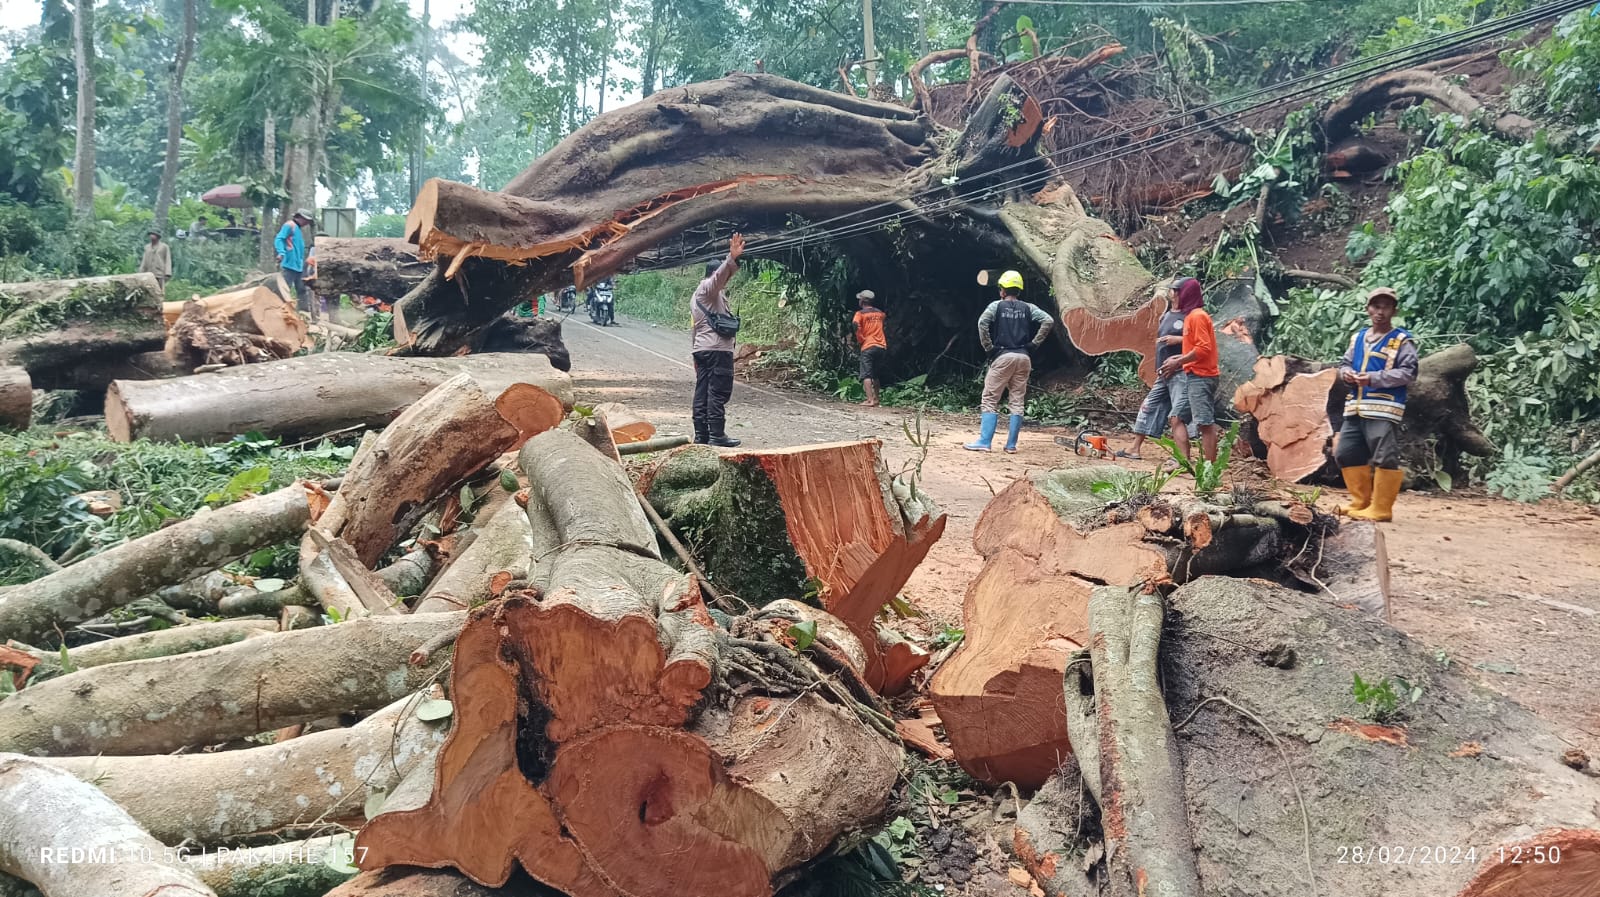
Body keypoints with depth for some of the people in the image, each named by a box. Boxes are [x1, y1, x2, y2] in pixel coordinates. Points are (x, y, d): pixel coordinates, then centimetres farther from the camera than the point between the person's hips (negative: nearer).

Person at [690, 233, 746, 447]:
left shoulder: (697, 295, 26)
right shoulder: (709, 288, -3)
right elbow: (720, 275, -28)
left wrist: (695, 353, 29)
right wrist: (732, 260, -45)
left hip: (701, 349, 10)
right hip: (717, 349, -10)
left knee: (702, 393, 7)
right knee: (718, 393, -10)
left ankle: (701, 434, 8)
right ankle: (717, 435, -12)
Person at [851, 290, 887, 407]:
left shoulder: (860, 313, -4)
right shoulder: (880, 313, 14)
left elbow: (856, 324, -22)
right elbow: (884, 316, 37)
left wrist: (860, 339, -9)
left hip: (868, 346, -6)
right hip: (882, 347, 6)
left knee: (866, 375, -7)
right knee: (876, 375, 18)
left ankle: (870, 400, -20)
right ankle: (876, 399, 20)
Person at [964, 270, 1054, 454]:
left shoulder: (996, 305, 4)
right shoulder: (1028, 308, 11)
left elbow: (982, 323, -14)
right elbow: (1048, 321, -1)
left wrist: (988, 347, -5)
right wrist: (1034, 344, 3)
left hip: (1003, 356, -3)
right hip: (1024, 357, 3)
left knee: (990, 400, 1)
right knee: (1017, 402, 6)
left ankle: (984, 442, -5)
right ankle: (1011, 445, 5)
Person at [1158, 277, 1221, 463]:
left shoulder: (1197, 316, -11)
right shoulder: (1190, 316, 17)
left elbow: (1203, 348, -19)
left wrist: (1178, 362, -13)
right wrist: (1177, 358, 8)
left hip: (1201, 377, -10)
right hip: (1190, 377, 10)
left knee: (1205, 423, -7)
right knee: (1177, 418, 5)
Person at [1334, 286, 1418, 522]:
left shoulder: (1402, 340, -2)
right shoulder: (1358, 337, 18)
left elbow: (1408, 373, -11)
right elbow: (1345, 363, 22)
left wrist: (1374, 377, -19)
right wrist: (1346, 372, -3)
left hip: (1383, 410, -7)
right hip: (1355, 408, 7)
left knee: (1384, 458, -9)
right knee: (1346, 453, 9)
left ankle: (1381, 509, -3)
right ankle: (1361, 502, 21)